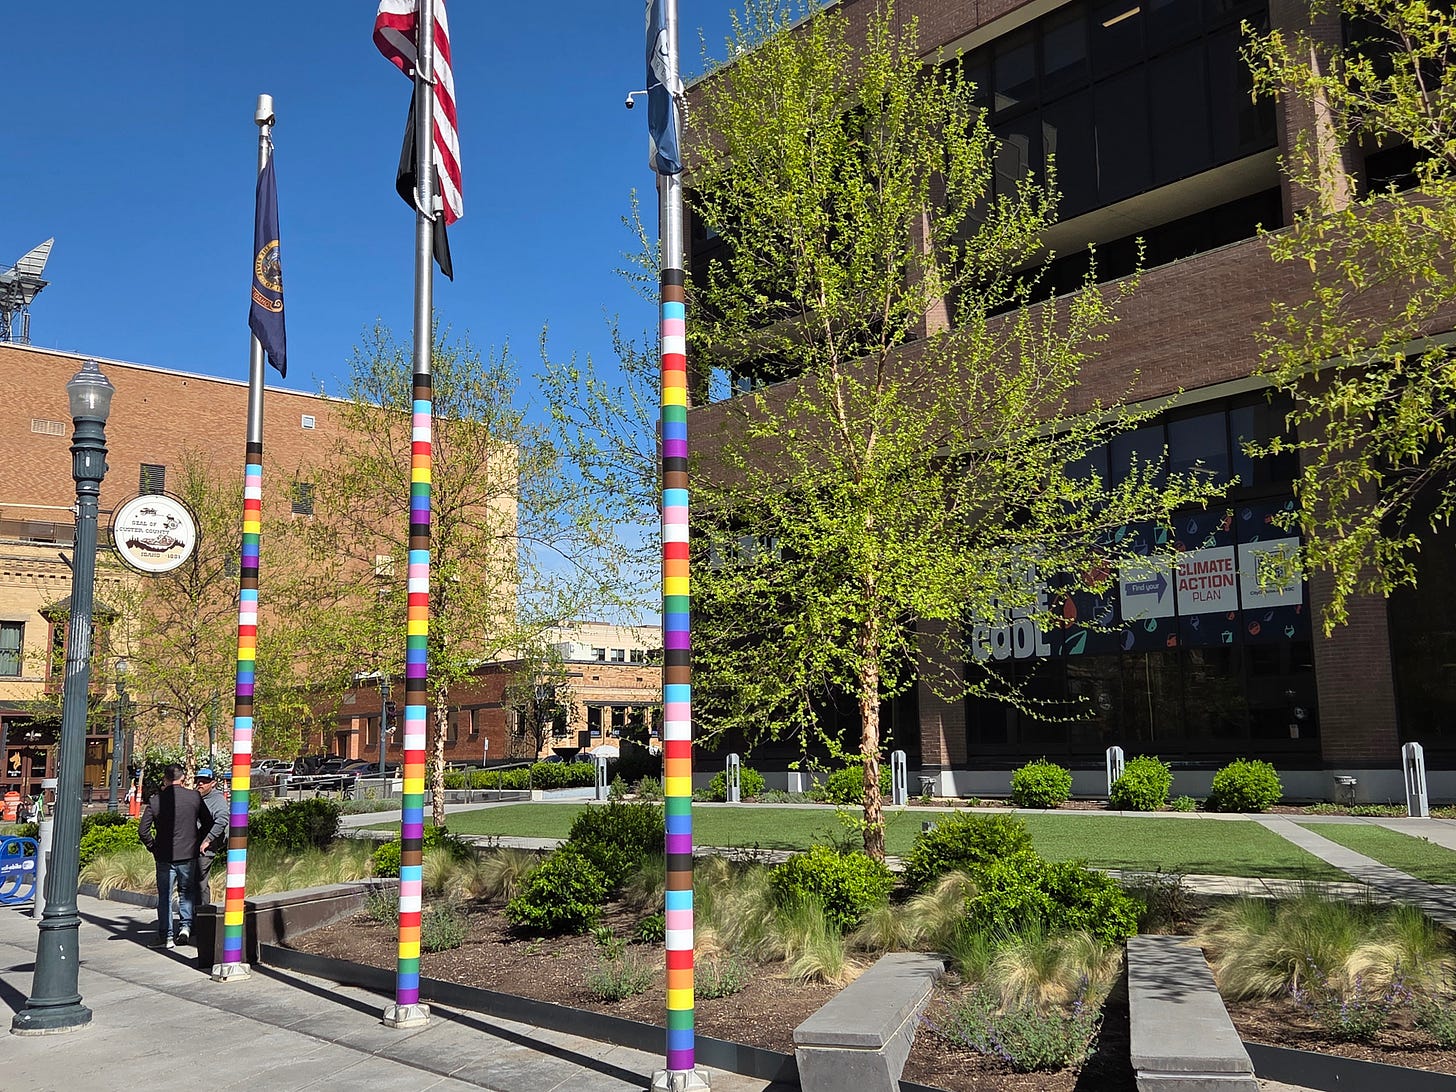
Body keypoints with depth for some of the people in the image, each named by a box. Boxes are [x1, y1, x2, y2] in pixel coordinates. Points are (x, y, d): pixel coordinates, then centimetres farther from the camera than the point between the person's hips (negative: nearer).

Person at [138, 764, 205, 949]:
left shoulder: (155, 801, -6)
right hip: (188, 855, 1)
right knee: (186, 892, 19)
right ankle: (185, 926, 9)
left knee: (164, 896, 8)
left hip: (165, 857, -1)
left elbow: (143, 830, -7)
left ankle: (166, 936, 9)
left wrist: (153, 847, 7)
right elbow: (207, 823, 3)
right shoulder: (195, 796, -4)